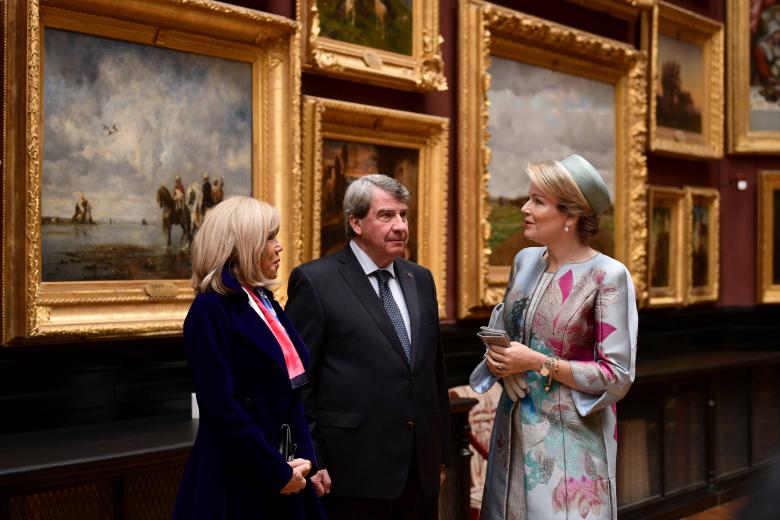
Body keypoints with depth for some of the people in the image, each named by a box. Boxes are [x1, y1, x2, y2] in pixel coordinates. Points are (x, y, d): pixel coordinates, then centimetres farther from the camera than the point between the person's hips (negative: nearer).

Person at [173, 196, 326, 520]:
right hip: (235, 481, -7)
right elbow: (222, 405, -19)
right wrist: (278, 471, -16)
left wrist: (304, 458, -1)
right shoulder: (211, 309, -13)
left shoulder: (266, 305, 11)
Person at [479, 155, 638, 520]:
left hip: (569, 437, -6)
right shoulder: (525, 260, 4)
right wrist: (496, 354, -3)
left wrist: (538, 363, -19)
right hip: (514, 428, 6)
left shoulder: (608, 276, -15)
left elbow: (618, 377, -16)